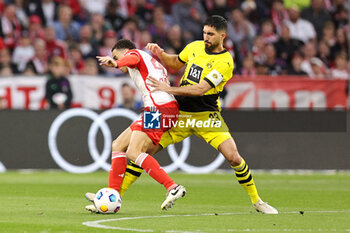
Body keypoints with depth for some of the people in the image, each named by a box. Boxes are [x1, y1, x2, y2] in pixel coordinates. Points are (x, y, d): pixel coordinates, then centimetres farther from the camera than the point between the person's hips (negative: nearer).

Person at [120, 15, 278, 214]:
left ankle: (256, 200, 2)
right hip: (179, 113, 4)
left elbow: (200, 89, -24)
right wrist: (159, 53, 5)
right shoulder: (195, 47, 5)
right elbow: (176, 62, 25)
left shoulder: (225, 62, -14)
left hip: (207, 115, -4)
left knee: (233, 156, -18)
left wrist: (169, 89, -29)